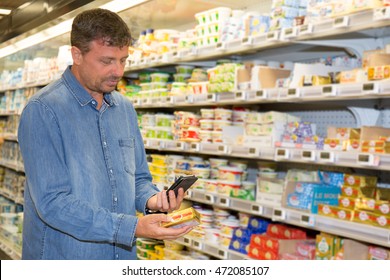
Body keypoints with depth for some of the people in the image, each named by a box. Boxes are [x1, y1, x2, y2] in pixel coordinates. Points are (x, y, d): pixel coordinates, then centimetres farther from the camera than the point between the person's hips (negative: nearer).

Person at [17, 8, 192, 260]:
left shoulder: (125, 108, 5)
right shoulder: (43, 111, -16)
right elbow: (52, 203, -23)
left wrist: (151, 198, -9)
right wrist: (132, 228, -29)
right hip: (64, 258, -6)